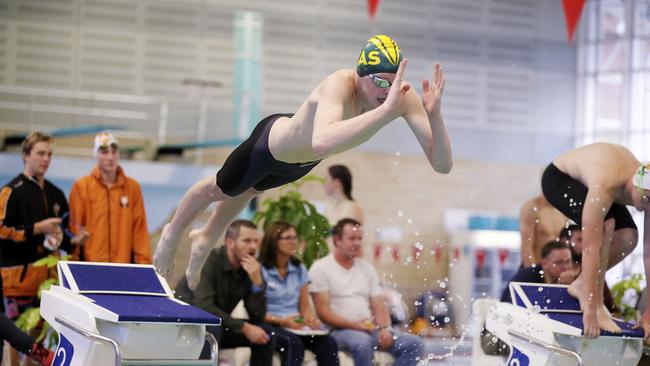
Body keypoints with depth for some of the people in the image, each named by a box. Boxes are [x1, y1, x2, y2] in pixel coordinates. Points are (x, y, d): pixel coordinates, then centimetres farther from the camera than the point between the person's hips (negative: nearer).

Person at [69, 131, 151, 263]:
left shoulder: (132, 187, 9)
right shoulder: (81, 187, 3)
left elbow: (139, 228, 9)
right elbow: (74, 228, 1)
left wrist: (143, 261, 2)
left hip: (124, 263, 2)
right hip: (91, 266, -2)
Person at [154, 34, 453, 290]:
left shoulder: (404, 97, -33)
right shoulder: (339, 85, -48)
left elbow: (443, 165, -35)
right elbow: (322, 142, -69)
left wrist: (434, 114, -51)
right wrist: (386, 110, -73)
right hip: (270, 141, -6)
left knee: (248, 191, 36)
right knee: (218, 190, 25)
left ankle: (205, 239, 67)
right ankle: (172, 235, 58)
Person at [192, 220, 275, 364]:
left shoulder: (251, 268, -5)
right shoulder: (208, 261, -22)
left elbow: (258, 317, -11)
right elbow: (203, 307, -34)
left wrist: (257, 282, -26)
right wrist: (244, 327, -31)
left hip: (219, 326, 6)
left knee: (266, 332, -9)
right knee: (212, 329, -36)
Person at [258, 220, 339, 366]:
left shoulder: (299, 269, 16)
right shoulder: (260, 270, -2)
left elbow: (305, 306, 16)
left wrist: (312, 319, -7)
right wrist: (282, 321, -19)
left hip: (296, 325, 5)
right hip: (270, 325, -5)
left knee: (328, 343, -24)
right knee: (293, 343, -36)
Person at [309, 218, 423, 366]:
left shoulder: (367, 268, 18)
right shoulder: (320, 269, -1)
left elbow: (379, 305, 14)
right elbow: (323, 312, -9)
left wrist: (384, 328, -7)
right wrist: (354, 325, -20)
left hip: (370, 328, 6)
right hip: (339, 330, -6)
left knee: (414, 344, -14)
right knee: (362, 342, -40)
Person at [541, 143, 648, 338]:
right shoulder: (605, 187, -44)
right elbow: (590, 249, -44)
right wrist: (591, 310, -44)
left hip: (585, 180, 6)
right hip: (559, 178, -6)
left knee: (628, 237, -16)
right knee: (605, 225, -32)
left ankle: (581, 285, 3)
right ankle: (595, 304, -22)